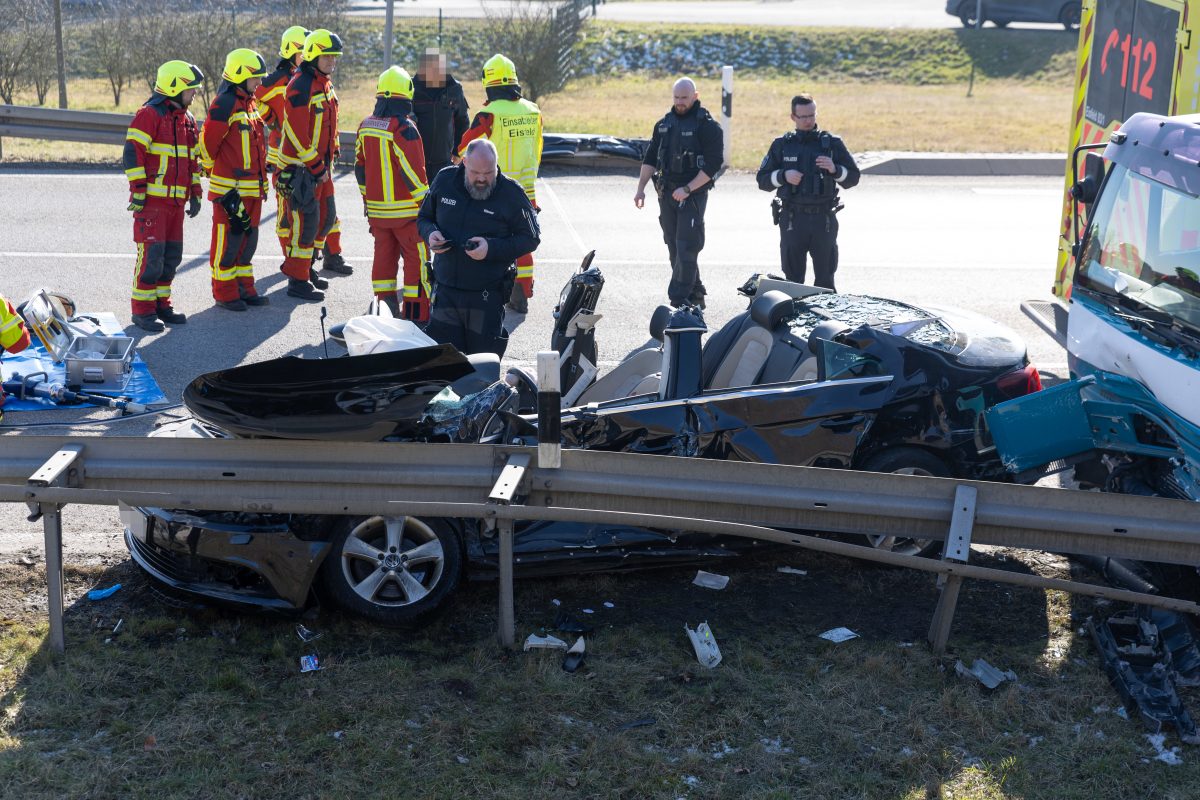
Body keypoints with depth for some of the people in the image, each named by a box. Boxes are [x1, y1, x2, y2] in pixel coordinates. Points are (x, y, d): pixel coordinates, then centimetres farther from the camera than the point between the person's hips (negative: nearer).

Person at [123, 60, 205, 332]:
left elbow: (192, 160, 24)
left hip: (176, 201, 8)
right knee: (152, 254, -8)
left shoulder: (187, 119, 16)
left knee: (172, 254, 11)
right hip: (152, 199, -8)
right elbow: (132, 152, -14)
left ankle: (161, 304, 21)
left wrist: (195, 194, 20)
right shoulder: (149, 114, -10)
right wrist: (137, 190, -18)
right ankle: (142, 310, -1)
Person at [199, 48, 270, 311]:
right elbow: (208, 142, -14)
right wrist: (214, 172, -3)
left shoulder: (249, 103, 16)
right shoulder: (224, 104, -14)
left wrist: (261, 181, 21)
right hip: (230, 188, -9)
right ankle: (225, 293, 7)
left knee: (248, 237, 14)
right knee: (228, 239, -1)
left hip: (253, 187, 9)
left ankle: (244, 287, 24)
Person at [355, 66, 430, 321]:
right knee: (416, 259, 1)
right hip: (405, 210, -6)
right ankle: (417, 314, 2)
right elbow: (413, 172, -17)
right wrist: (426, 204, -9)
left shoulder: (366, 126, 6)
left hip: (376, 209, 7)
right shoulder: (403, 128, -16)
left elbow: (360, 166, 13)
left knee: (383, 255, 15)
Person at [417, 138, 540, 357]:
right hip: (445, 289, 3)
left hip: (487, 295, -3)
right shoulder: (444, 181, 3)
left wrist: (492, 248, -18)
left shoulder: (511, 193, -7)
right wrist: (430, 233, -7)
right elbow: (424, 217, 18)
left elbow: (531, 238, -4)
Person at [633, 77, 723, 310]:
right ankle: (695, 295, 18)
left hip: (693, 194, -6)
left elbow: (714, 163, -12)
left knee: (686, 249, -10)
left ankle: (680, 299, -10)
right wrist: (641, 188, 7)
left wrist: (687, 189, -17)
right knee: (675, 248, 9)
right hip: (666, 193, 7)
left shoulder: (706, 125, -6)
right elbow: (650, 158, 17)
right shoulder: (664, 123, 13)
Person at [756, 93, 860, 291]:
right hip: (792, 220, 0)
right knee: (793, 278, 3)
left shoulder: (832, 143, 6)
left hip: (824, 218, 0)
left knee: (825, 278, 2)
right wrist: (784, 176, -11)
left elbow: (853, 177, 6)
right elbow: (762, 180, 8)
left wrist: (835, 169, -14)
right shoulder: (781, 145, 7)